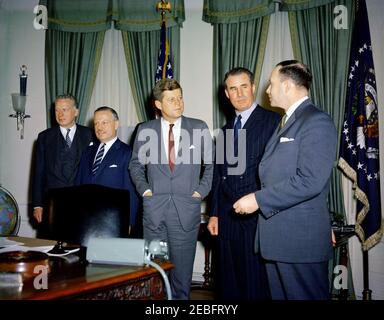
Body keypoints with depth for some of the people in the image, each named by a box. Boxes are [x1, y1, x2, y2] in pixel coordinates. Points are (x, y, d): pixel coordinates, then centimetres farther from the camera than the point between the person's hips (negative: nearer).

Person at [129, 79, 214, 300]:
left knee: (183, 268, 6)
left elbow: (211, 164, 9)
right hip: (154, 209, 1)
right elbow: (136, 165, 14)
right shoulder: (145, 130, 4)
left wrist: (201, 191, 1)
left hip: (187, 210, -1)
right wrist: (144, 189, 2)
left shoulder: (199, 128, 1)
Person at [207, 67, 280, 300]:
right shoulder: (226, 130, 17)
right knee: (230, 284, 11)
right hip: (228, 220, 6)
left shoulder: (273, 121, -3)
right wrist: (215, 214, 15)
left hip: (259, 218, -6)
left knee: (257, 285, -1)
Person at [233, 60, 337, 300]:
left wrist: (259, 199, -18)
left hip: (302, 238, -9)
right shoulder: (286, 122, 18)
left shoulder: (317, 121, -12)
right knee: (280, 295, 16)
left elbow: (310, 180, -22)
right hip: (277, 236, 9)